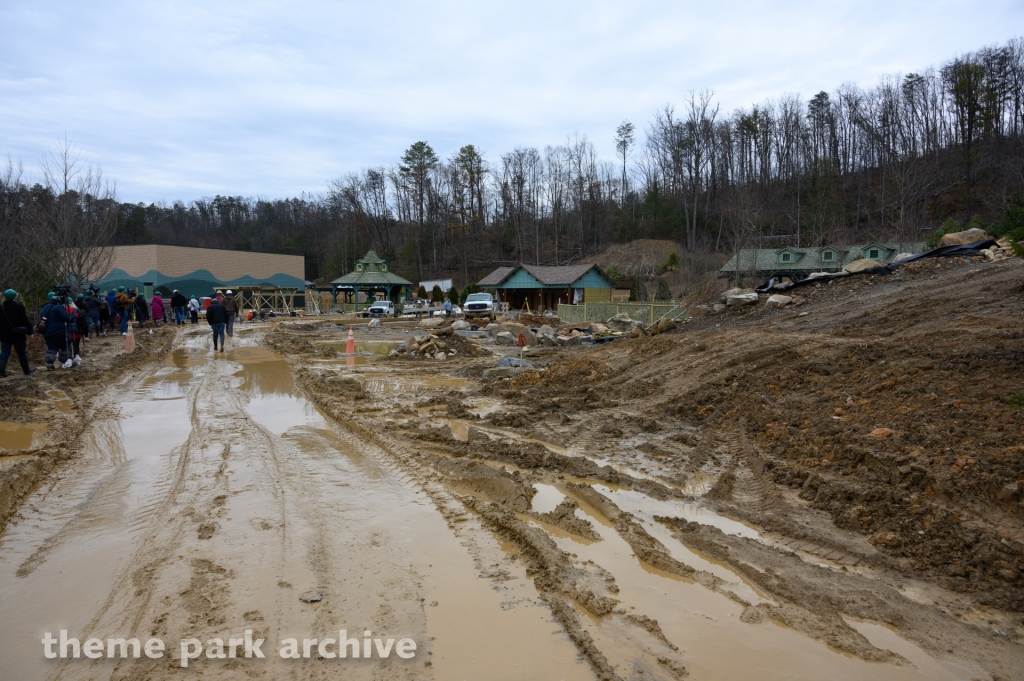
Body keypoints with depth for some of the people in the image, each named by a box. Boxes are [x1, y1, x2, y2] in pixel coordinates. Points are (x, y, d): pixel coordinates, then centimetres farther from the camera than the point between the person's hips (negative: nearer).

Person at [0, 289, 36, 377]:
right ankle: (26, 370, 17)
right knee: (22, 352, 8)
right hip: (18, 334, -3)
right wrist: (29, 331, -3)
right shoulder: (19, 307, -9)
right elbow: (25, 321, -10)